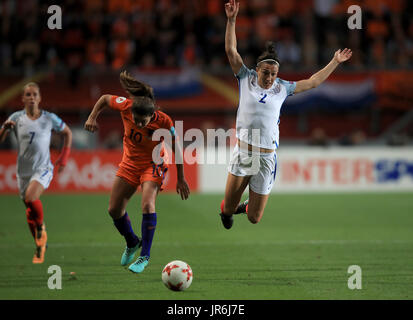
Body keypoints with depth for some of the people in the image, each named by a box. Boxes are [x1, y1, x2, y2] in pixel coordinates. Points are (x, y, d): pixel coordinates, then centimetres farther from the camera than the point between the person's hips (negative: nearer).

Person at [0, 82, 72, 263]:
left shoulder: (49, 118, -1)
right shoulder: (16, 118, 1)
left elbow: (67, 133, 15)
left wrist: (64, 158, 8)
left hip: (43, 169, -3)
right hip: (23, 171, 3)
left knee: (31, 198, -30)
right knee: (30, 212, 7)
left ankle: (41, 227, -3)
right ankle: (40, 248, 25)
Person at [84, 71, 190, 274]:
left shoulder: (163, 122, -29)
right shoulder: (125, 106, -24)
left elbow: (175, 149, -14)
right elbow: (105, 99, -2)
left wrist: (180, 179, -8)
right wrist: (92, 117, -14)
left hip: (153, 164, -4)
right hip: (130, 163, 4)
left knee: (147, 205, -26)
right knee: (114, 209, 3)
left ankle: (145, 256, -15)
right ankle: (132, 243, 31)